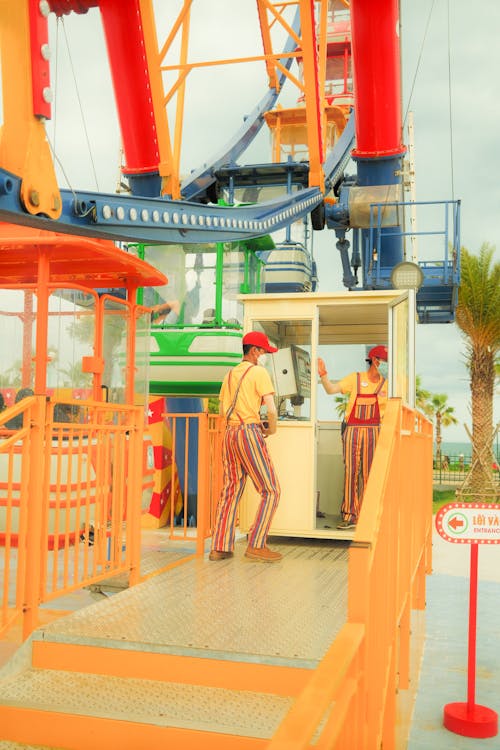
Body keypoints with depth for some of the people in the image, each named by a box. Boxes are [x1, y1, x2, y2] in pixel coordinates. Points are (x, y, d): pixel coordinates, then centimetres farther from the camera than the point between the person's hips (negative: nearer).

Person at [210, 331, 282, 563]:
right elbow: (271, 408, -12)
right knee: (271, 490, -1)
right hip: (250, 433, -8)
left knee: (230, 490, 11)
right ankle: (256, 545, -5)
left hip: (230, 432, 8)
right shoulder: (258, 372, -3)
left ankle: (219, 547, 9)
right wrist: (272, 429, 6)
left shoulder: (230, 374, 19)